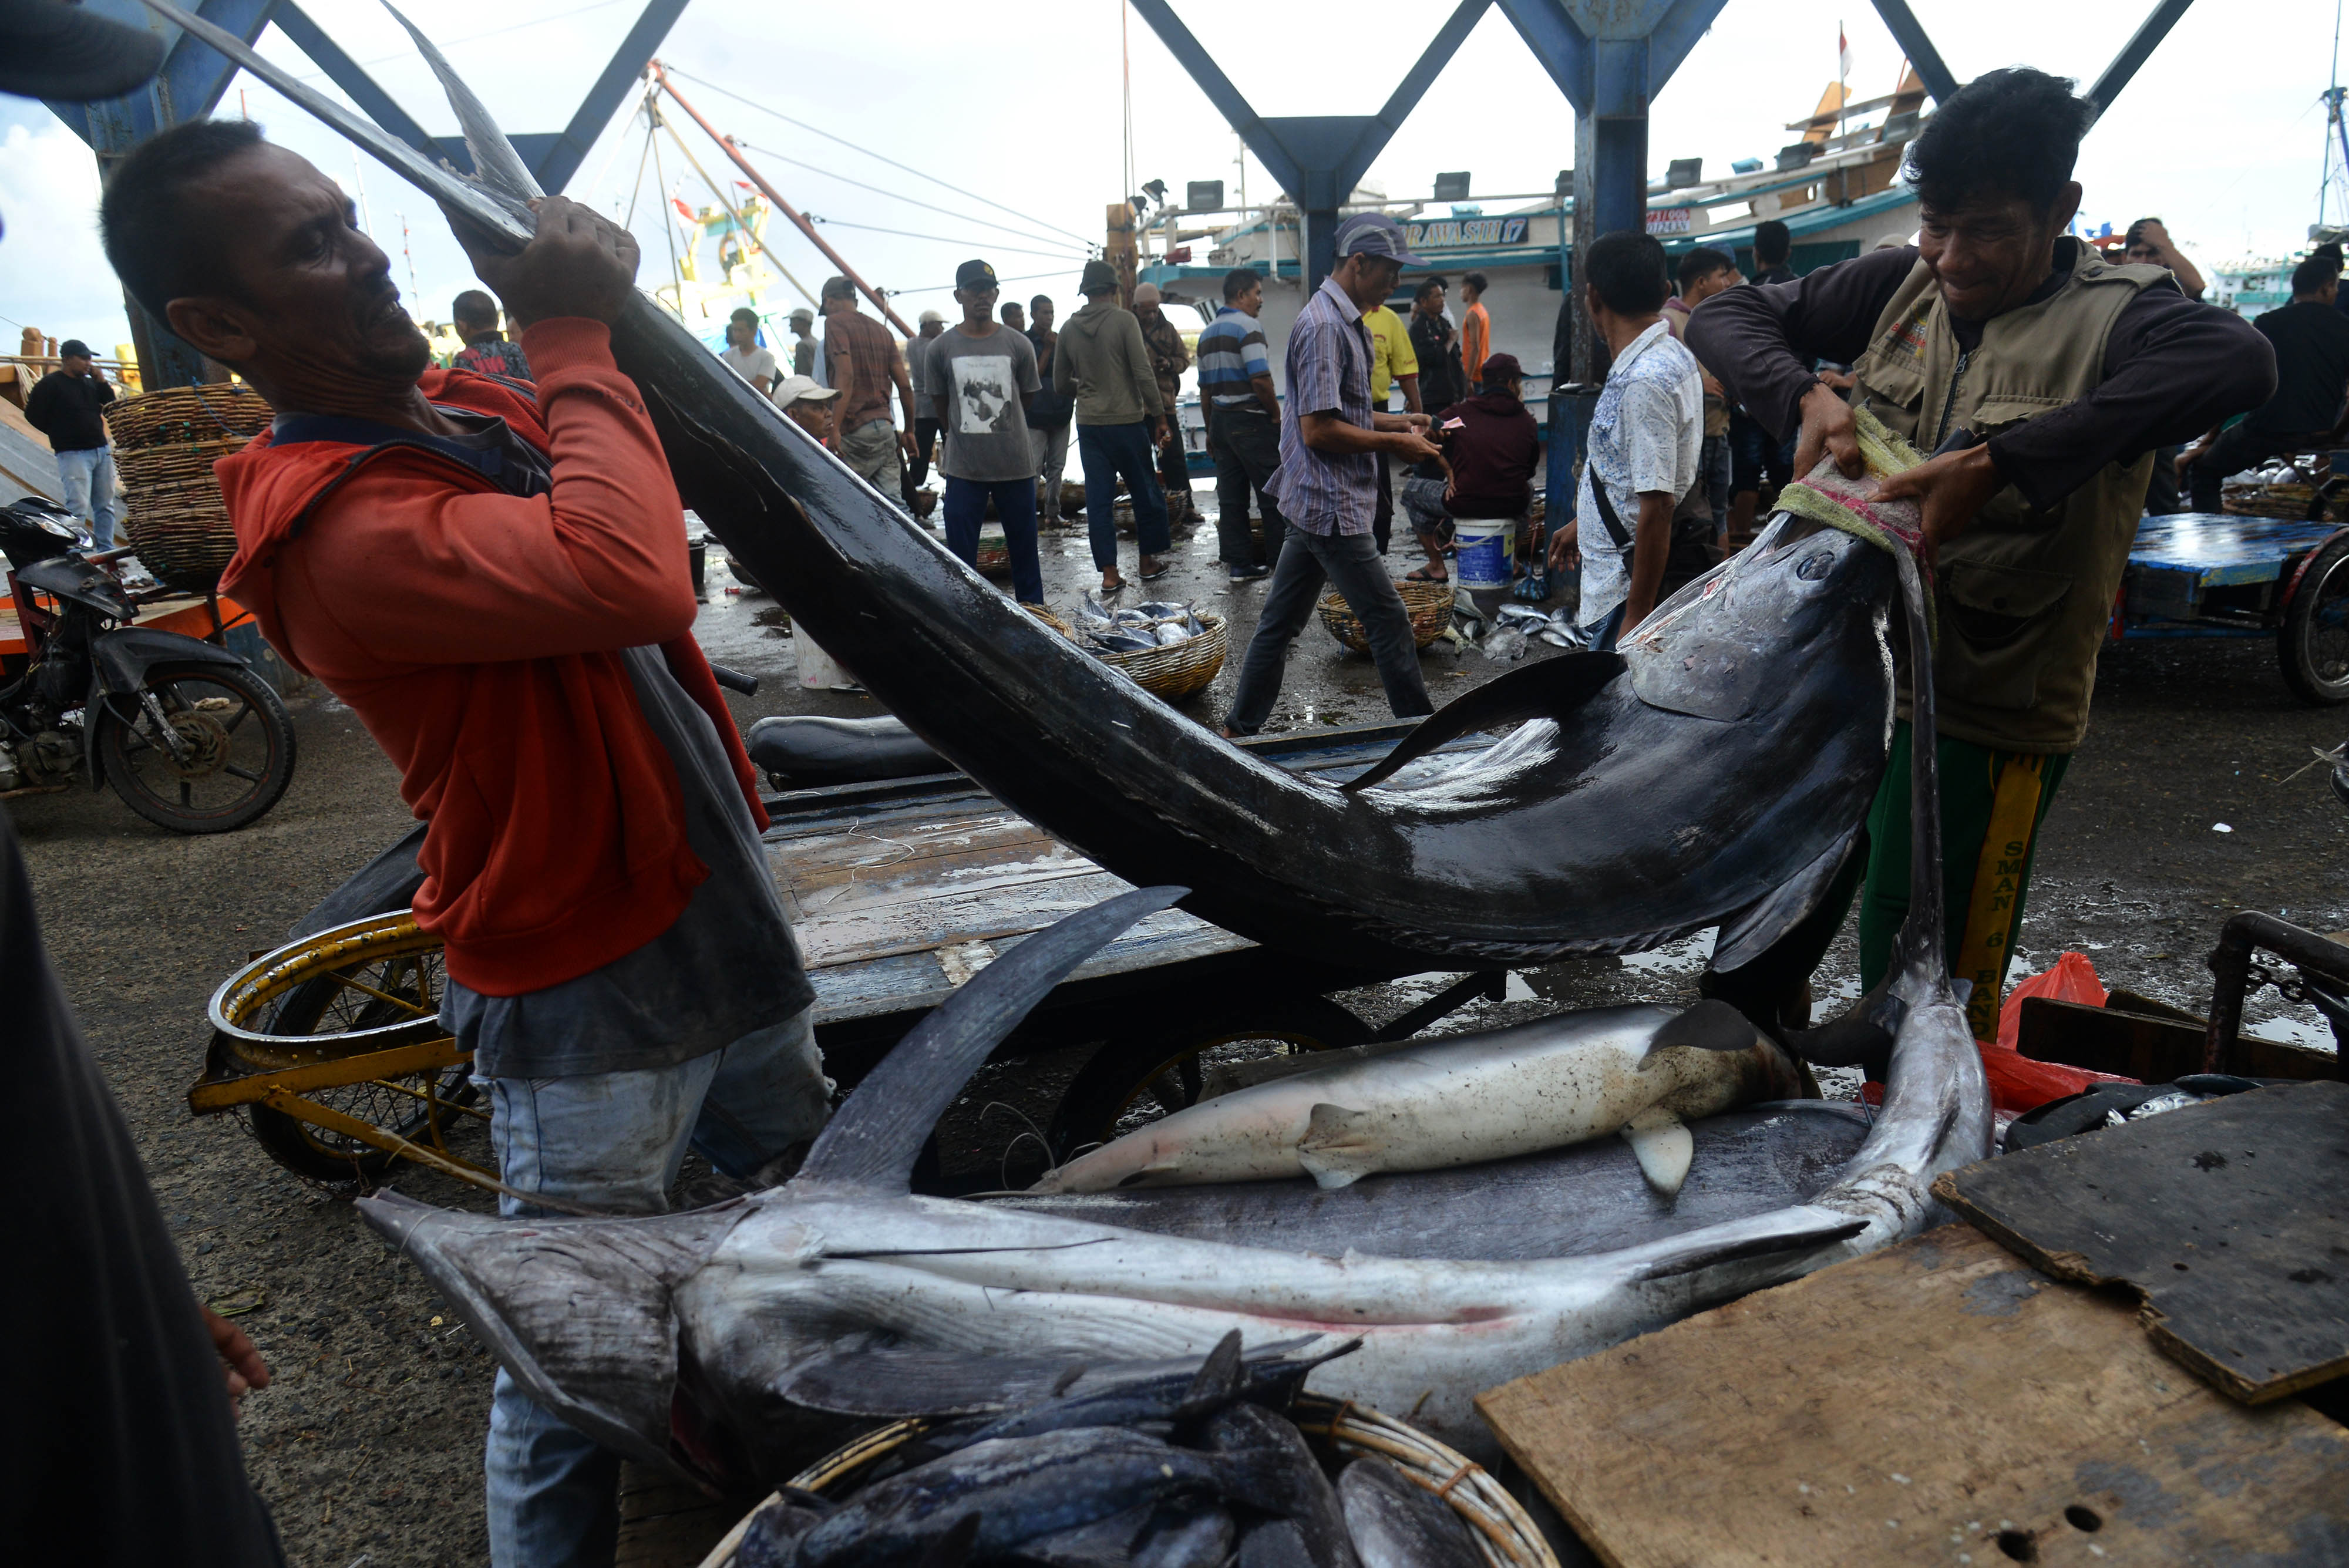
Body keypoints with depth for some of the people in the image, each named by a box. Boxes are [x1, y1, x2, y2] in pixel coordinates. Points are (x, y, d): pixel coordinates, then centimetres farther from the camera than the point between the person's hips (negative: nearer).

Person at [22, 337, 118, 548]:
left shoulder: (90, 382, 14)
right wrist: (61, 435, 1)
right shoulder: (49, 384, -4)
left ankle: (106, 550, 16)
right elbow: (33, 416, -2)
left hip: (101, 450, 7)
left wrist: (101, 381, 2)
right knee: (78, 506, -14)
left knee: (105, 505, 9)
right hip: (74, 455, -7)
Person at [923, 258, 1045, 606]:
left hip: (1015, 463, 0)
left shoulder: (1019, 345, 1)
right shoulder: (942, 349, 1)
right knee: (960, 552, 3)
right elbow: (940, 404, 12)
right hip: (963, 468, 0)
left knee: (1024, 545, 10)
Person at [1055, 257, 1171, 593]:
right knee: (1146, 493, 12)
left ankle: (1109, 574, 3)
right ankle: (1149, 561, 21)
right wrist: (1159, 415, -4)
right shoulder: (1124, 320, -8)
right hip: (1127, 421, -3)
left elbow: (1060, 384, 11)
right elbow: (1143, 373, -13)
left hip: (1088, 424, 4)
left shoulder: (1069, 328, 4)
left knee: (1098, 499, 5)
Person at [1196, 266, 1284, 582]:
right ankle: (1283, 562, 1)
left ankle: (1238, 563, 9)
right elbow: (1260, 379, -20)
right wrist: (1276, 415, -8)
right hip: (1251, 420, -8)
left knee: (1231, 498, 7)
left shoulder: (1207, 333, 16)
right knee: (1273, 496, -2)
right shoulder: (1248, 326, -10)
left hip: (1221, 421, 8)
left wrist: (1212, 431, 23)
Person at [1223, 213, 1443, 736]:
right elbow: (1319, 429, -22)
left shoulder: (1344, 320, 17)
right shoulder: (1324, 326, -16)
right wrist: (1393, 443, -14)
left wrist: (1394, 421, 13)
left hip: (1314, 505, 11)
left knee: (1281, 621, 14)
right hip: (1331, 506, -11)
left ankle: (1240, 730, 21)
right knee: (1389, 621, -3)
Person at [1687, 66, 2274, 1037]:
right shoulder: (1899, 286, 6)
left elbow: (2238, 362, -30)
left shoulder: (2112, 316, -9)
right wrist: (1805, 396, -14)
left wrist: (1998, 465, -37)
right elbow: (1727, 317, 6)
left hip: (1983, 720, -5)